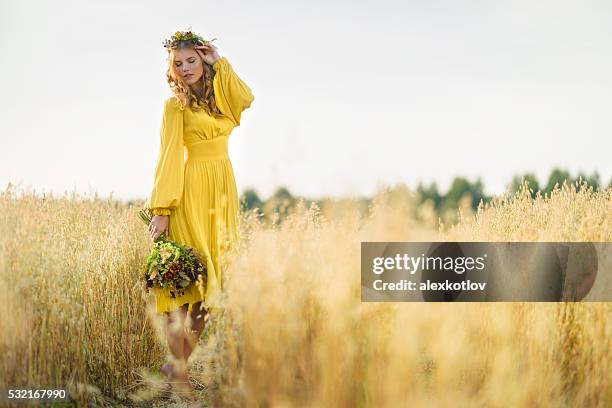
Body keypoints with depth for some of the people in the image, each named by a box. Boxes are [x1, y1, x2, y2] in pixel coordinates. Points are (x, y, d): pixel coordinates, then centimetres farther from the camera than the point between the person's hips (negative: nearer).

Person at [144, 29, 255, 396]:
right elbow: (168, 156, -7)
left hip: (223, 191, 6)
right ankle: (177, 369, -4)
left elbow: (247, 99, -6)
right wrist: (161, 210, -14)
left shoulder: (221, 98, 17)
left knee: (210, 281, 5)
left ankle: (180, 361, 12)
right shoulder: (175, 104, 1)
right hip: (191, 193, -6)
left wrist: (220, 63, 1)